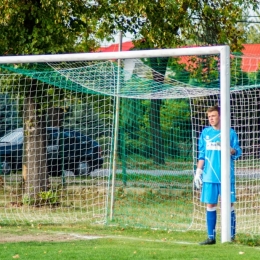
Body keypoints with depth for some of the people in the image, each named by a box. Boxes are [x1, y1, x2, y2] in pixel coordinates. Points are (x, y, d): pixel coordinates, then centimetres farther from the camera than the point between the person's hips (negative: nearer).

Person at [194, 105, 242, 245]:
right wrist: (198, 172, 10)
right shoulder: (205, 133, 10)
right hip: (209, 176, 3)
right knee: (210, 205, 4)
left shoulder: (230, 132, 1)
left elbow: (237, 152, 0)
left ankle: (231, 236, 5)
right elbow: (201, 154, 15)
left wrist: (230, 149, -21)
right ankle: (211, 237, 11)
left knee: (229, 205, -1)